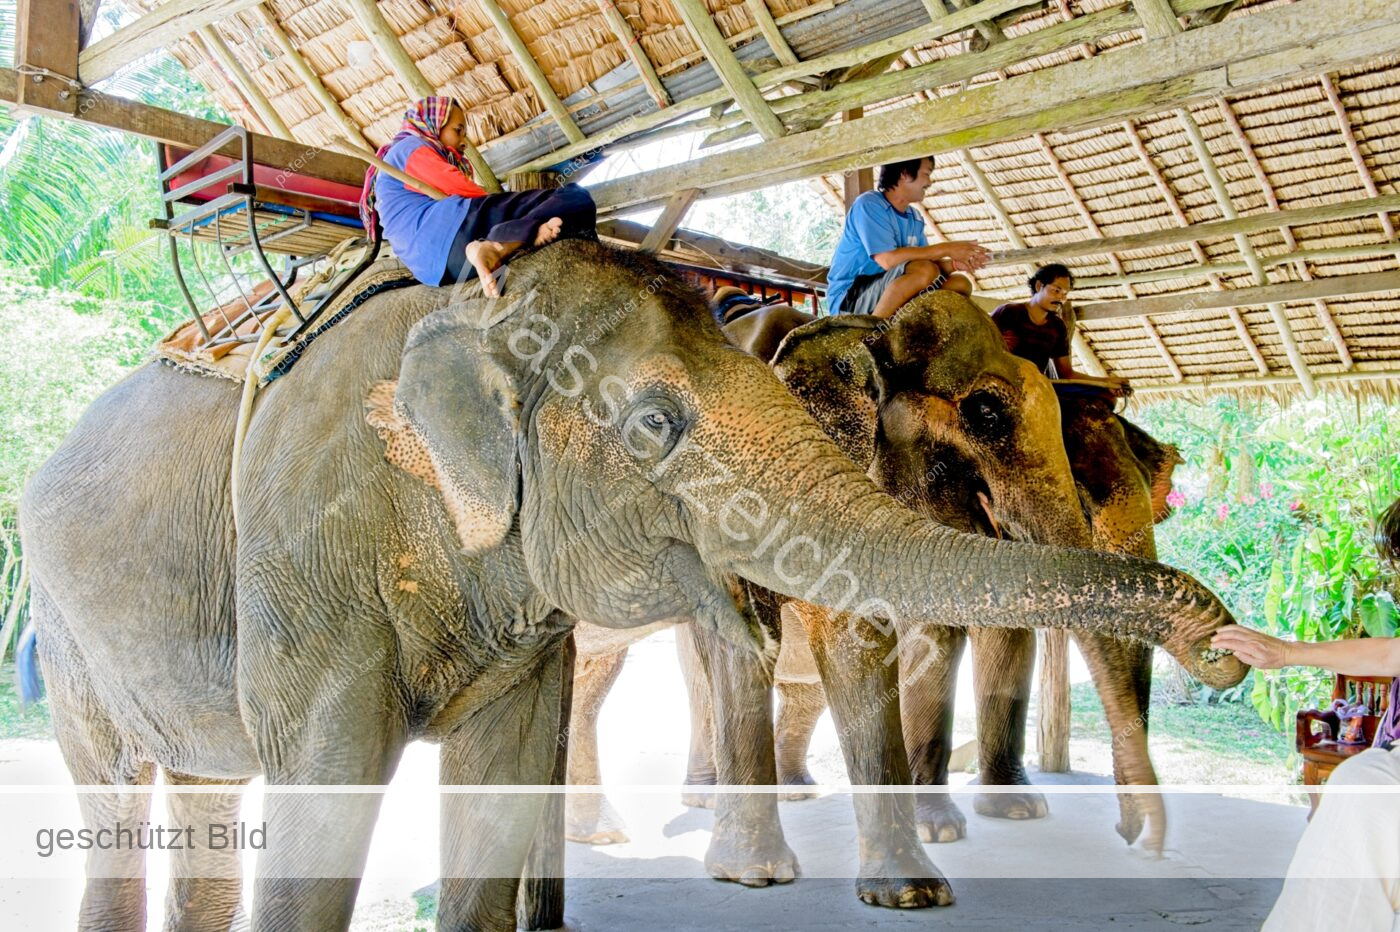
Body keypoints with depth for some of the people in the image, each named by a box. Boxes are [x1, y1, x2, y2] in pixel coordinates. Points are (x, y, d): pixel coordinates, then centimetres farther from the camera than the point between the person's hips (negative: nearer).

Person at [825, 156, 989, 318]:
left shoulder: (915, 219, 12)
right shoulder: (869, 204, -12)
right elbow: (888, 259, -25)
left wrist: (955, 263, -12)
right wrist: (946, 249, -19)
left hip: (887, 296, 8)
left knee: (960, 284, 0)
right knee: (925, 271, -29)